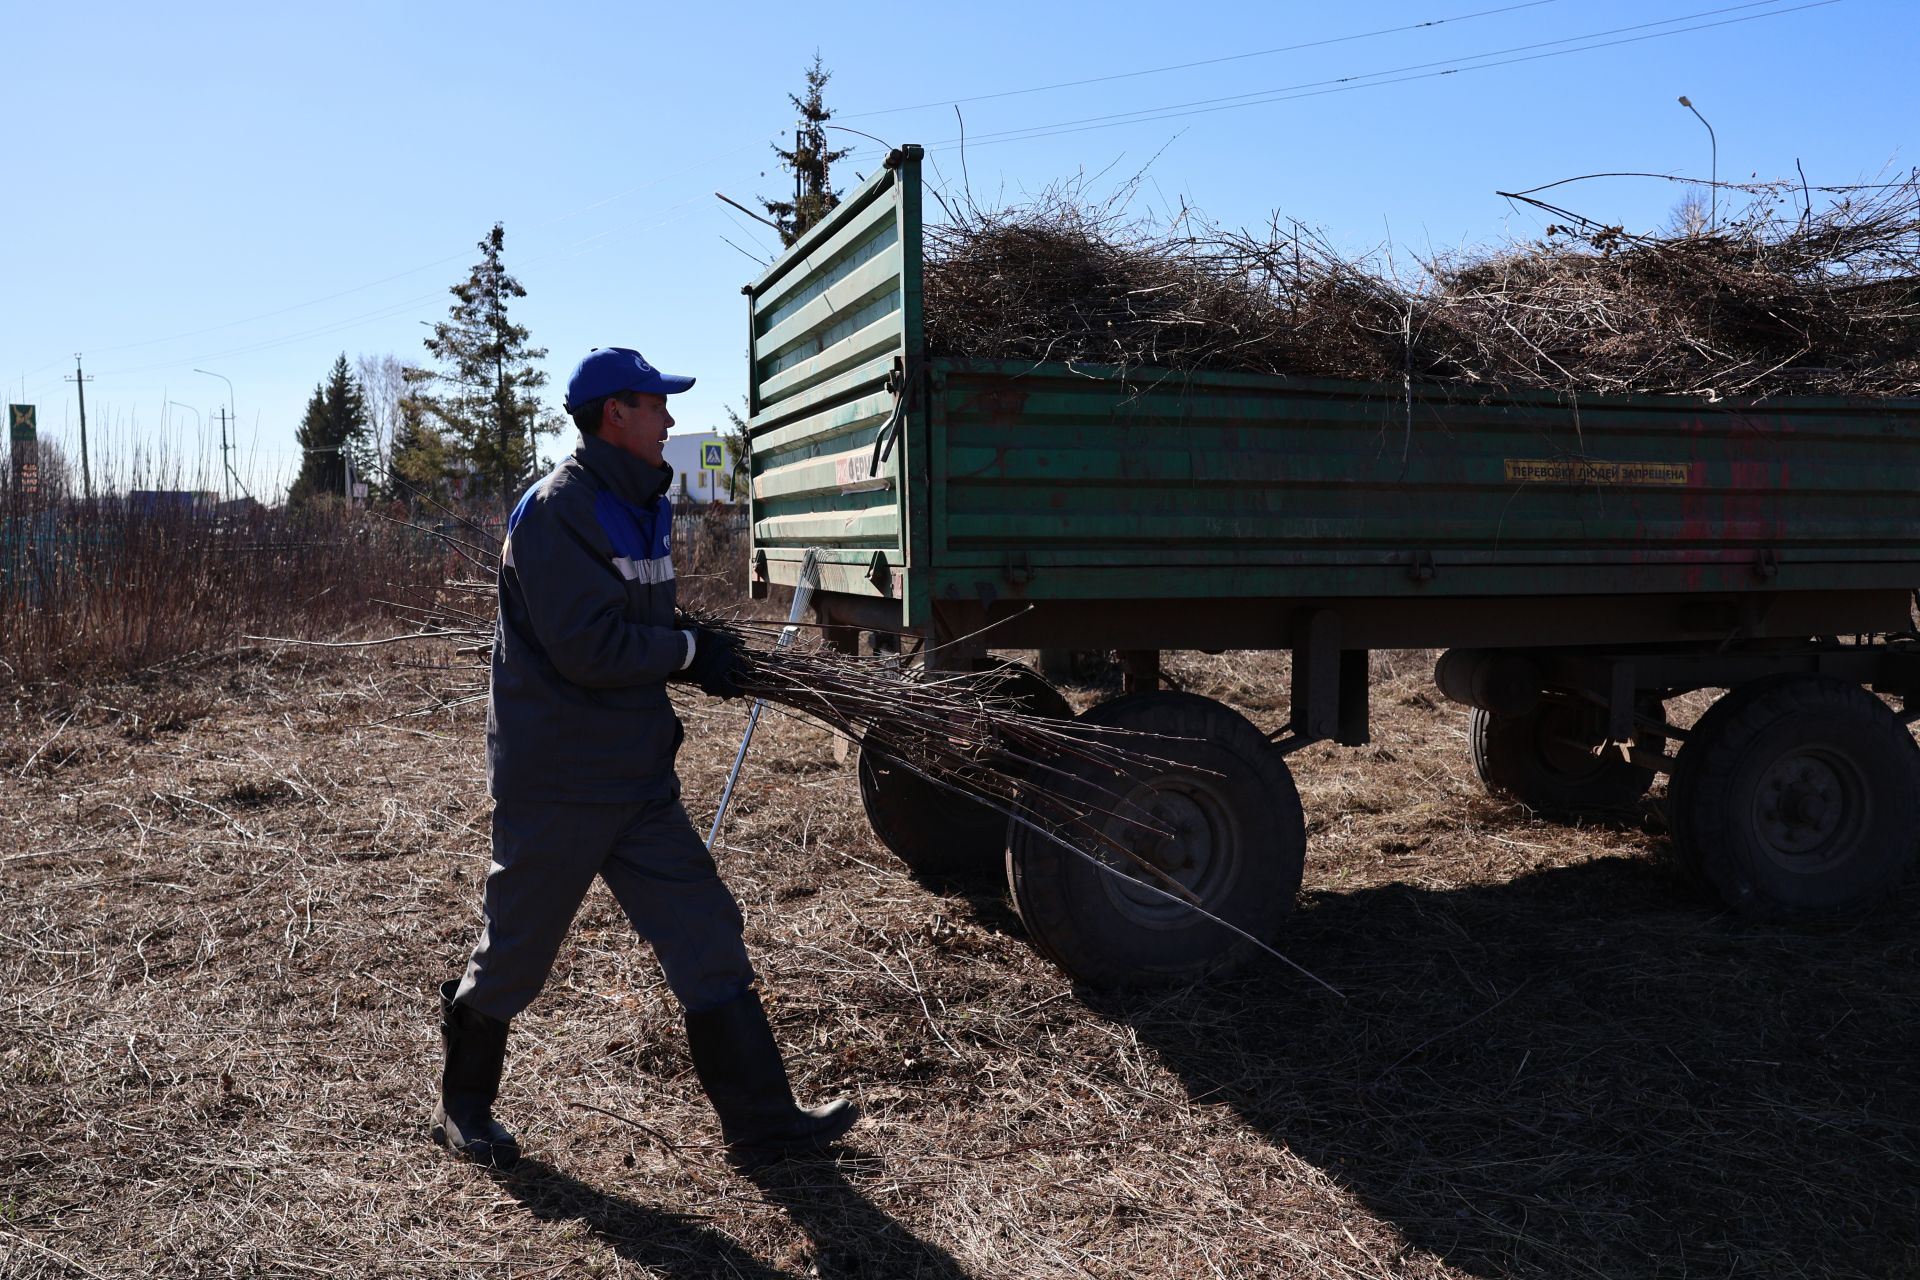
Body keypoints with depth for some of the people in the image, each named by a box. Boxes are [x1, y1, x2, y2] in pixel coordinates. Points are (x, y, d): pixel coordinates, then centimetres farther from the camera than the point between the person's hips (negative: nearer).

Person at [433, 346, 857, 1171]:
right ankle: (463, 1109, 34)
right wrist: (690, 652, -14)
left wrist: (701, 654, 0)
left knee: (706, 934, 5)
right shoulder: (557, 512, -17)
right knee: (517, 949, 9)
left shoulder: (642, 508, 11)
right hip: (555, 784, -8)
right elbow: (589, 647, -25)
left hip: (638, 777, 8)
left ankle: (761, 1122, 12)